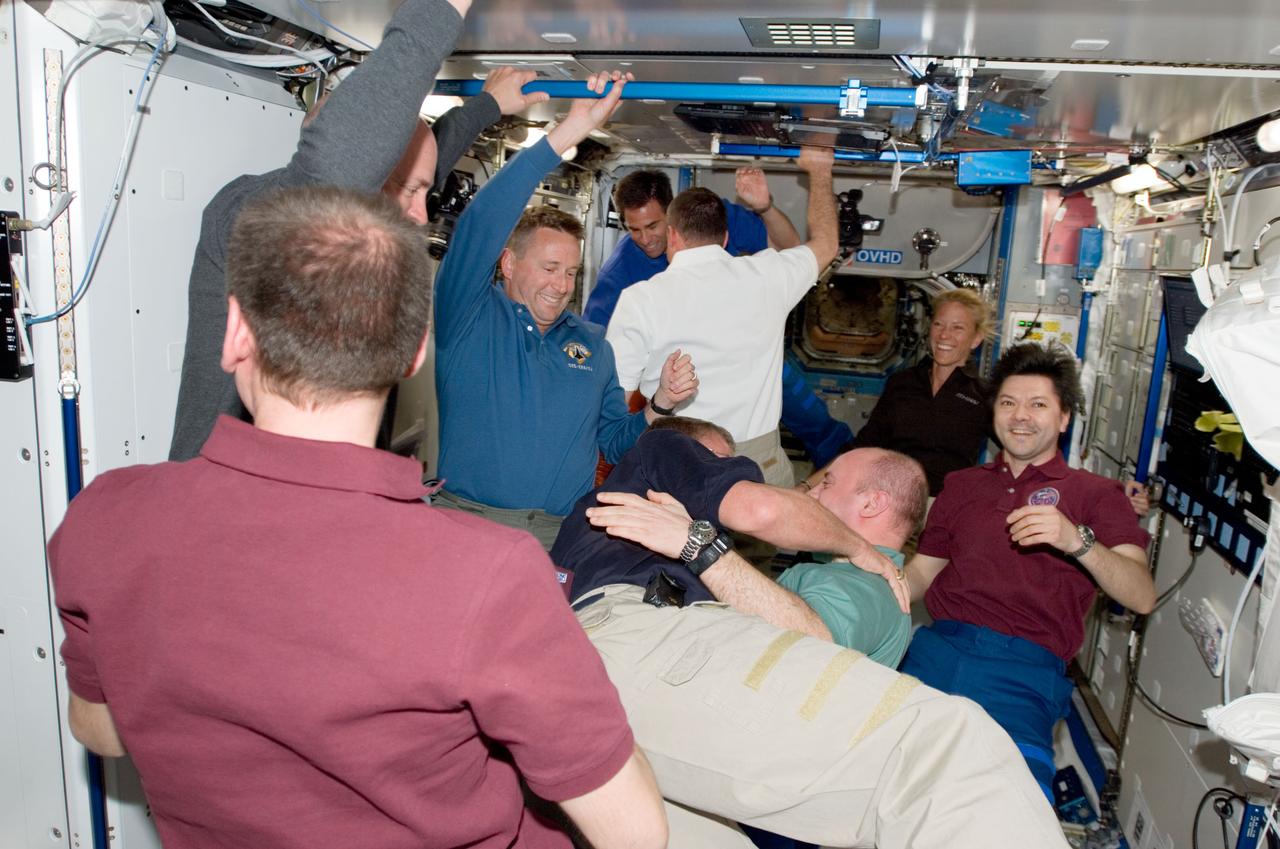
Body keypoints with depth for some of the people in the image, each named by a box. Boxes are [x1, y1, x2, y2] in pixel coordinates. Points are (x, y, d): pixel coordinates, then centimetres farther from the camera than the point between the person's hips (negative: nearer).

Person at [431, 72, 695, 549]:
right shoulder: (471, 318, 3)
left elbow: (615, 442, 20)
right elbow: (481, 225, -11)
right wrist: (570, 131, -15)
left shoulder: (593, 344, 16)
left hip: (563, 535, 4)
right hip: (467, 521, -3)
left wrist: (661, 404, -1)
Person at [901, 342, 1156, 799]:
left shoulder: (1094, 494, 13)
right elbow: (921, 573, 21)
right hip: (938, 648, 3)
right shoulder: (962, 484, 25)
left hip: (1023, 668, -3)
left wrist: (1076, 541, -18)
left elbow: (1143, 597, -1)